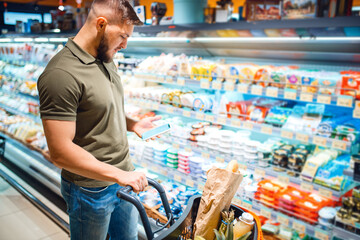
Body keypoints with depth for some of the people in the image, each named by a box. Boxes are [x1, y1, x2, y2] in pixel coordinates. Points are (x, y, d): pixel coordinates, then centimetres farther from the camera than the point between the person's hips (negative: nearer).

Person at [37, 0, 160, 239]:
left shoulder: (107, 61, 4)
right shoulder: (62, 74, -25)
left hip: (124, 176, 8)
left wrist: (133, 124, 2)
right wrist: (119, 175, -25)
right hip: (92, 189, -8)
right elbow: (61, 152, -27)